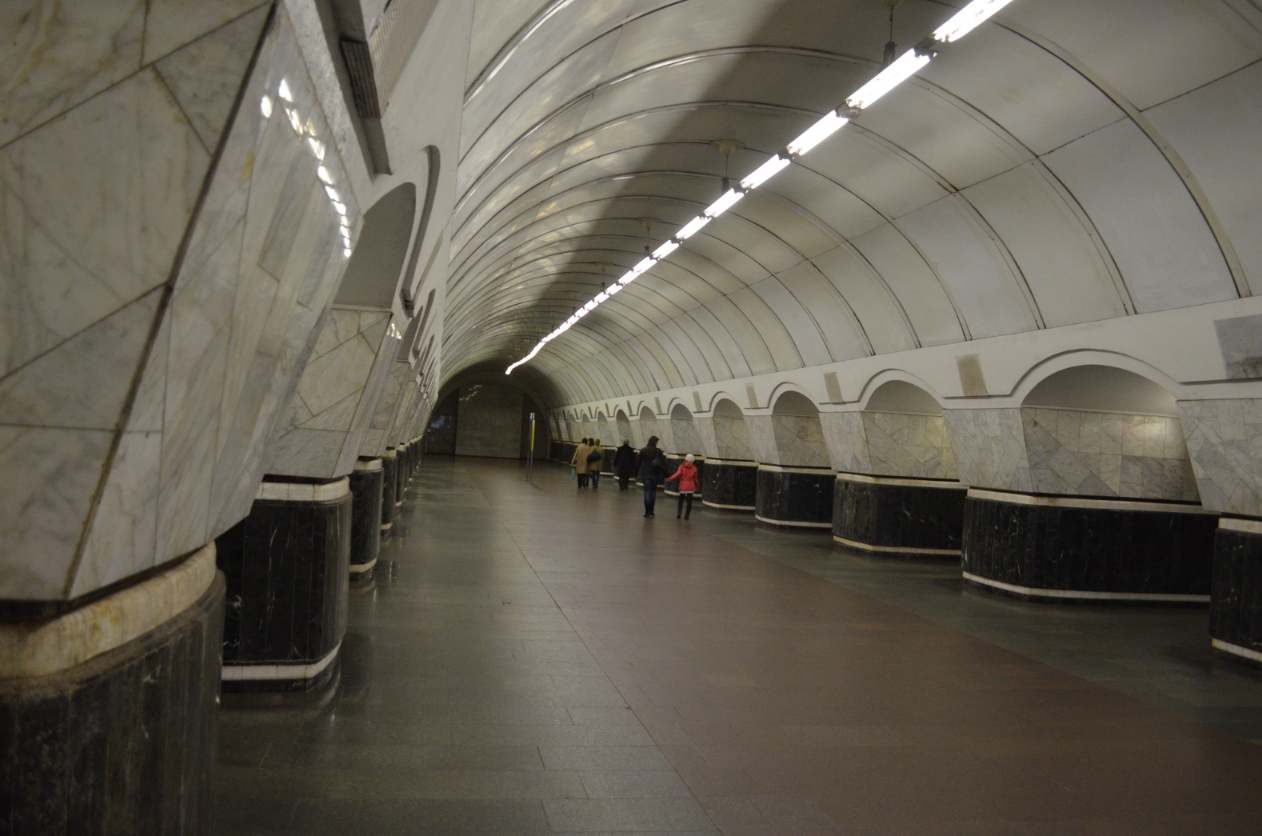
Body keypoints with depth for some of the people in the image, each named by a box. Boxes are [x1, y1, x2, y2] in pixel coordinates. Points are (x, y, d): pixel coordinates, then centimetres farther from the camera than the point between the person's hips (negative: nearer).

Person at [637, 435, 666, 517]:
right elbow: (663, 463, -4)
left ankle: (647, 512, -7)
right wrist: (664, 473, 3)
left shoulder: (643, 451, -1)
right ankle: (651, 511, 14)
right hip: (655, 474, 0)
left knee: (647, 492, 1)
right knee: (653, 491, 13)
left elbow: (639, 462, 2)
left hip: (645, 474, 0)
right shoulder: (658, 451, -3)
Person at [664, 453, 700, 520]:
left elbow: (677, 475, -13)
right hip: (690, 487, 0)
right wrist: (697, 487, 22)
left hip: (682, 487, 0)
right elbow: (695, 479, 9)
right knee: (689, 502, 3)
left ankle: (678, 514, 0)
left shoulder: (682, 467, -2)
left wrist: (669, 479, -10)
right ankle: (687, 515, -1)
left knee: (681, 501, 12)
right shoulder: (694, 468, 3)